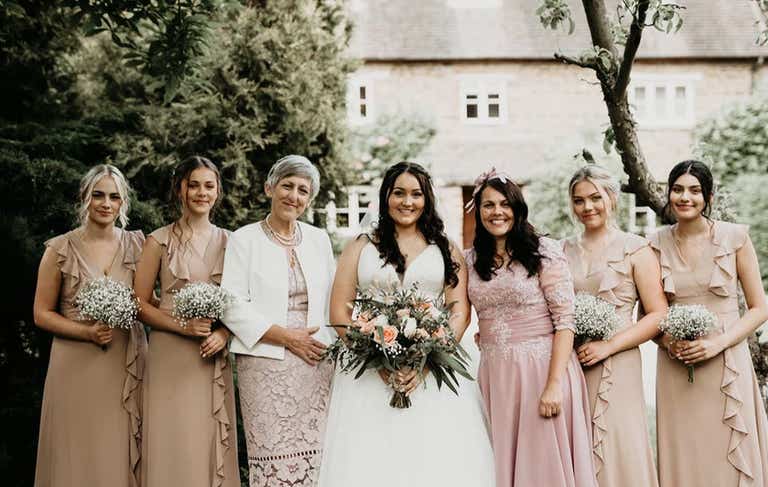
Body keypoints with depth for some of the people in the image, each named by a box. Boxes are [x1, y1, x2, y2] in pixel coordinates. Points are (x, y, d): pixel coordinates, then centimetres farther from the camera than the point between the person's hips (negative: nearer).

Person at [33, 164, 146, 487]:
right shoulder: (61, 249, -1)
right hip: (78, 367, -2)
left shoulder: (137, 245, 6)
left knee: (124, 458, 3)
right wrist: (87, 332, -14)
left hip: (128, 364, 2)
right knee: (78, 458, 2)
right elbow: (42, 314, 2)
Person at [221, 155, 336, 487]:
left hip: (316, 365, 3)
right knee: (273, 458, -6)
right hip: (265, 365, -3)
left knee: (314, 458, -1)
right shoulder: (244, 240, 2)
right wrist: (287, 337, -11)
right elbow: (232, 307, -6)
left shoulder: (319, 240, 14)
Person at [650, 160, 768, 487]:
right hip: (675, 369, 2)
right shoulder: (657, 244, 4)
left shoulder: (734, 237, -2)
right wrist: (667, 341, -8)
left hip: (727, 365, -2)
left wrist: (718, 342, -13)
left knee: (729, 461, 1)